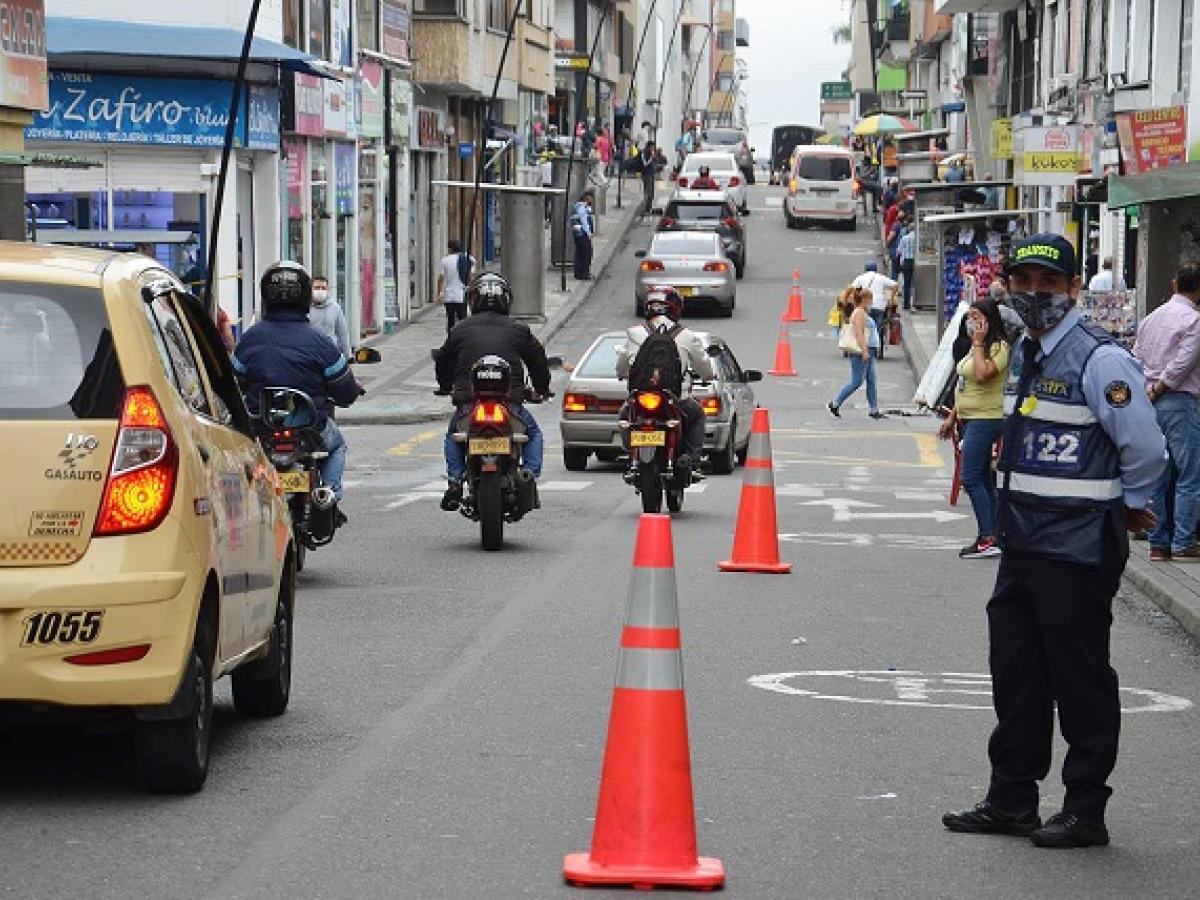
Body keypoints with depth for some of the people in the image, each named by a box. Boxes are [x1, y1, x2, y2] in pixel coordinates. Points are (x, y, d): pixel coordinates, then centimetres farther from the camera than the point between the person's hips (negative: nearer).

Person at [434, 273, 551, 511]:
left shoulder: (460, 330, 9)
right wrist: (542, 389, 35)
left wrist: (445, 387, 41)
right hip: (510, 401, -1)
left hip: (468, 402, 1)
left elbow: (443, 362, 20)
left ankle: (454, 480, 8)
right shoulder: (519, 330, 7)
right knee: (533, 433, 25)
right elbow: (538, 360, 16)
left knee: (453, 436, 28)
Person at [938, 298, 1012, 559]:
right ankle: (992, 535, 13)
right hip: (970, 420, 10)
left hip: (986, 419, -10)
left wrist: (978, 343, -20)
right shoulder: (977, 349, 17)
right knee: (983, 479, 10)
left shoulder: (999, 348, -13)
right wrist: (952, 417, 22)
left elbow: (982, 375, -29)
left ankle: (988, 539, -13)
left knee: (971, 479, -13)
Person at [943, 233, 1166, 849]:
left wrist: (1129, 506, -2)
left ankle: (1085, 812, 11)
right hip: (1023, 539, 9)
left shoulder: (1098, 360, -17)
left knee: (1081, 679, 1)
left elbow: (1145, 449, -18)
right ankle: (1011, 802, 26)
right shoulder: (1025, 354, 11)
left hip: (1078, 546, -9)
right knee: (1016, 672, 15)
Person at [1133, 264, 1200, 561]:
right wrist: (1157, 390, -6)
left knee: (1157, 477, 11)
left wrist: (1150, 390, 9)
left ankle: (1158, 543, 13)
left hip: (1153, 403, 8)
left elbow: (1137, 360, 12)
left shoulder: (1152, 318, 13)